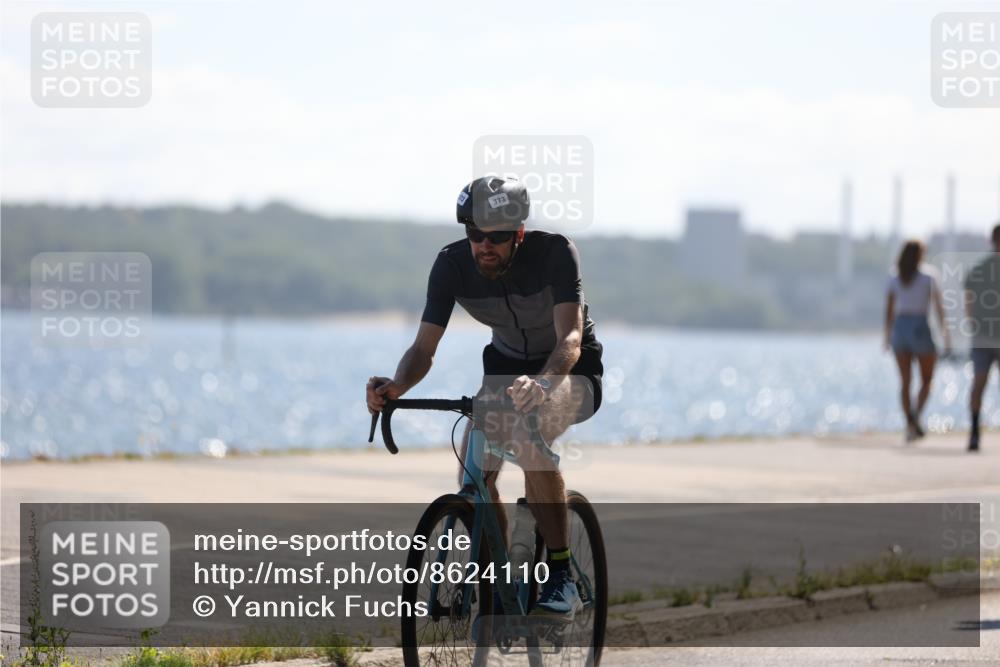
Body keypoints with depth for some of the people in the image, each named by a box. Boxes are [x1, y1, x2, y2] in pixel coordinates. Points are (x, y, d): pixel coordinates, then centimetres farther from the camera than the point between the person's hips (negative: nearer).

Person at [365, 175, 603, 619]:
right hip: (507, 367, 5)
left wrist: (541, 383, -59)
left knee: (529, 436, -35)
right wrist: (396, 386, -41)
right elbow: (424, 347, -18)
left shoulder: (554, 252, -29)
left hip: (568, 368, -5)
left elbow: (570, 338, -38)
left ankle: (561, 576, -28)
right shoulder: (452, 265, -18)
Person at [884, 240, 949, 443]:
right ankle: (916, 414, -15)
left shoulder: (894, 278, 5)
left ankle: (910, 422, 1)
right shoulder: (928, 275, -4)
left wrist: (888, 336, 14)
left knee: (905, 381, 8)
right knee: (927, 379, 8)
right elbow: (938, 306, -7)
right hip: (920, 328, -3)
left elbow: (889, 309, 6)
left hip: (899, 327, 3)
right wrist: (945, 332, -2)